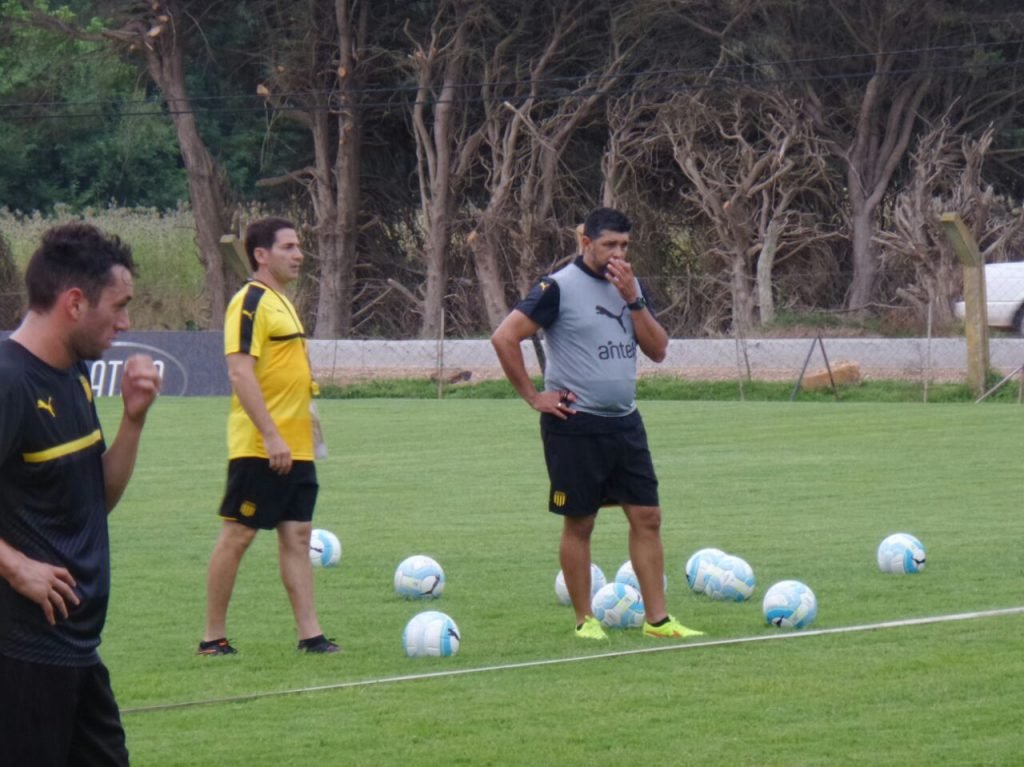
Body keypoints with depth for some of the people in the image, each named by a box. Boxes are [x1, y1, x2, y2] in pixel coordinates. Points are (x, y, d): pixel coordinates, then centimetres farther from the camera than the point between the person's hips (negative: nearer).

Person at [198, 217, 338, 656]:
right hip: (259, 449, -9)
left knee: (297, 535, 5)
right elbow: (240, 373, -21)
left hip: (294, 449, 9)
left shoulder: (280, 302, 17)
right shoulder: (250, 303, -13)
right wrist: (271, 436, -24)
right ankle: (213, 637, 3)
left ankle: (310, 634, 4)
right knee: (237, 534, -3)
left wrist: (306, 418, 22)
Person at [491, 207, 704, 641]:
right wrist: (533, 396, -11)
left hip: (625, 422, 6)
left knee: (647, 517, 3)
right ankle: (585, 620, 10)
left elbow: (658, 349, 6)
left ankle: (657, 619, 6)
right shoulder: (559, 288, -10)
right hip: (576, 424, -6)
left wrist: (633, 299, -7)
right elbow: (504, 338, -14)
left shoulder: (629, 285, 11)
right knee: (579, 523, 1)